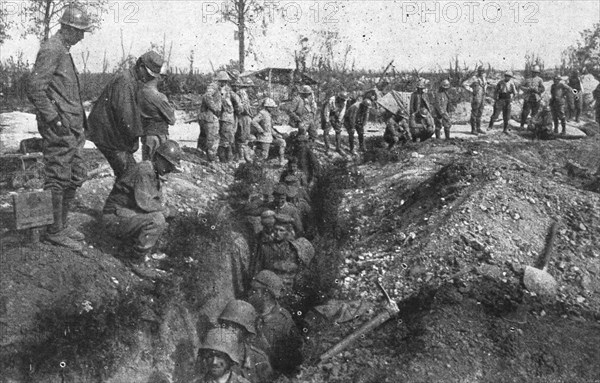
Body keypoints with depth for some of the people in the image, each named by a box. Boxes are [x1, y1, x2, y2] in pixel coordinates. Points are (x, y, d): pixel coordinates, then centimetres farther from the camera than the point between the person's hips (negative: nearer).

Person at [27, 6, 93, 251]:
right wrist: (54, 120, -20)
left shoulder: (64, 51, 18)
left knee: (75, 178, 14)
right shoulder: (51, 50, -13)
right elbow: (35, 89, -20)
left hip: (72, 128, 10)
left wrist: (81, 117, 20)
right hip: (58, 129, -10)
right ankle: (56, 231, 5)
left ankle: (63, 224, 24)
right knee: (58, 180, -4)